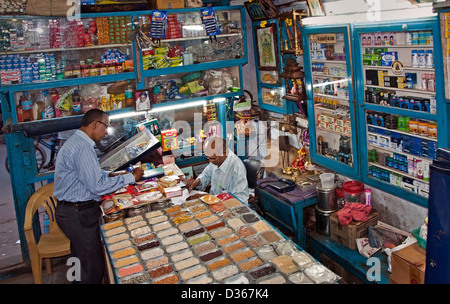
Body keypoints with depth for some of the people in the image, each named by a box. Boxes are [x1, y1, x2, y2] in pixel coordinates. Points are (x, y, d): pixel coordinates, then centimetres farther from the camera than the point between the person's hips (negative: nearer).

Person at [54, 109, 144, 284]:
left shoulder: (76, 142, 13)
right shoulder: (83, 147, -22)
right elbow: (97, 186, -24)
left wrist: (109, 174, 11)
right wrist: (131, 178, -16)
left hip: (73, 211, 11)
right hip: (79, 215, -11)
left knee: (81, 260, 22)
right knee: (94, 267, -3)